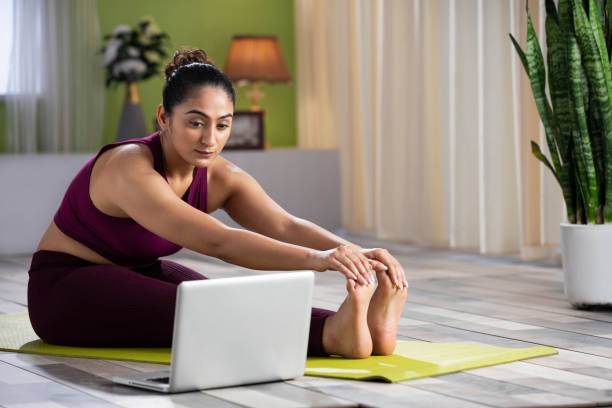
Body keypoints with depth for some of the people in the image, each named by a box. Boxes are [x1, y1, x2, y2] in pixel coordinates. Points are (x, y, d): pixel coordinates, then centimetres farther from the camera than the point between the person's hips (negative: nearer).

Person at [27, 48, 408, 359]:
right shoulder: (130, 170, -31)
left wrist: (355, 252, -42)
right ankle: (331, 333, -54)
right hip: (66, 290, -7)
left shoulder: (220, 177, -7)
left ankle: (355, 323, -45)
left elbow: (286, 226, -23)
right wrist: (315, 259, -53)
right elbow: (217, 241, -42)